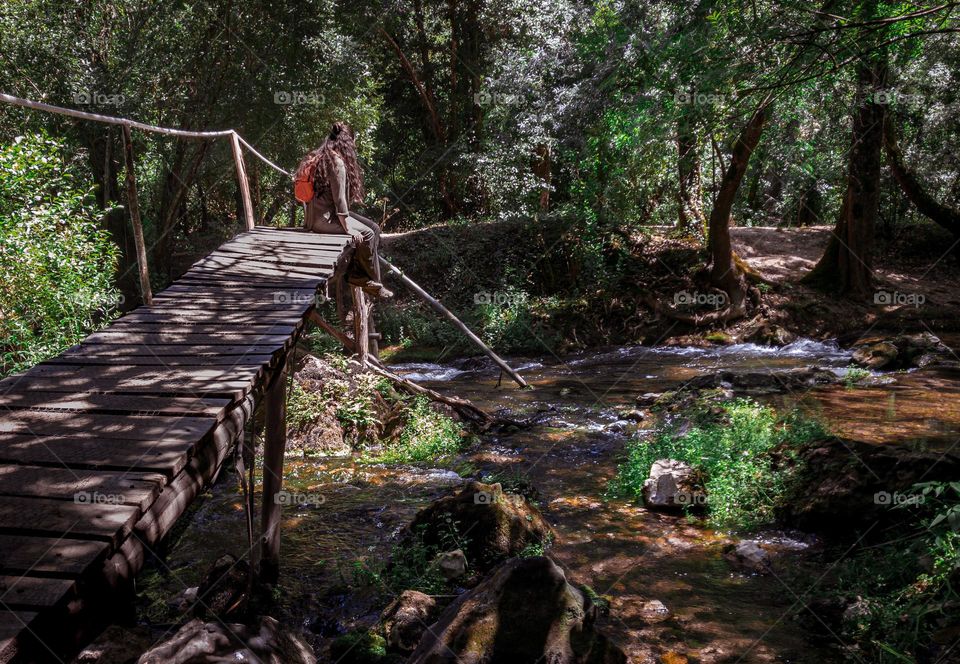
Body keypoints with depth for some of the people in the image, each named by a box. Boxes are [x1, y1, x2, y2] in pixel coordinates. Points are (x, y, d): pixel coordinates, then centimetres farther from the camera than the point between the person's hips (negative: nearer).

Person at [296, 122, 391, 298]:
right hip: (324, 217, -10)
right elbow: (339, 198, -19)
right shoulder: (337, 162, -16)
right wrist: (348, 228, -15)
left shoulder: (322, 157, 13)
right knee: (367, 234, -11)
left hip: (320, 213, 10)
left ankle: (358, 273, 2)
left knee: (374, 227, 3)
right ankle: (373, 283, 2)